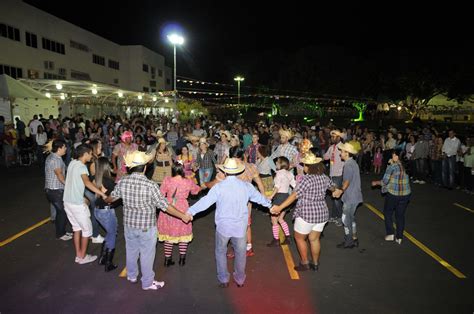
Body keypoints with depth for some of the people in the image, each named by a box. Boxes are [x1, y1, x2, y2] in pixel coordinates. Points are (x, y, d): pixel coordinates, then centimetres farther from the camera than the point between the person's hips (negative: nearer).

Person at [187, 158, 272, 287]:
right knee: (240, 253, 19)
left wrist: (190, 211, -9)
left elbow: (205, 201, -17)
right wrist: (270, 204, 30)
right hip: (240, 227, 2)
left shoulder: (219, 187, -14)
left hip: (223, 226, -2)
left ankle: (223, 279, 26)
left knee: (220, 252, 19)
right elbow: (259, 197, 12)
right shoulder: (246, 186, -3)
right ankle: (240, 279, 33)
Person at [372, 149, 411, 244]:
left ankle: (390, 234, 13)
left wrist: (376, 183, 6)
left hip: (393, 194, -4)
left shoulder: (392, 167, -13)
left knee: (388, 212, 15)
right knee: (400, 215, 14)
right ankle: (399, 237, 17)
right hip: (405, 194, 5)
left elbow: (385, 181, -11)